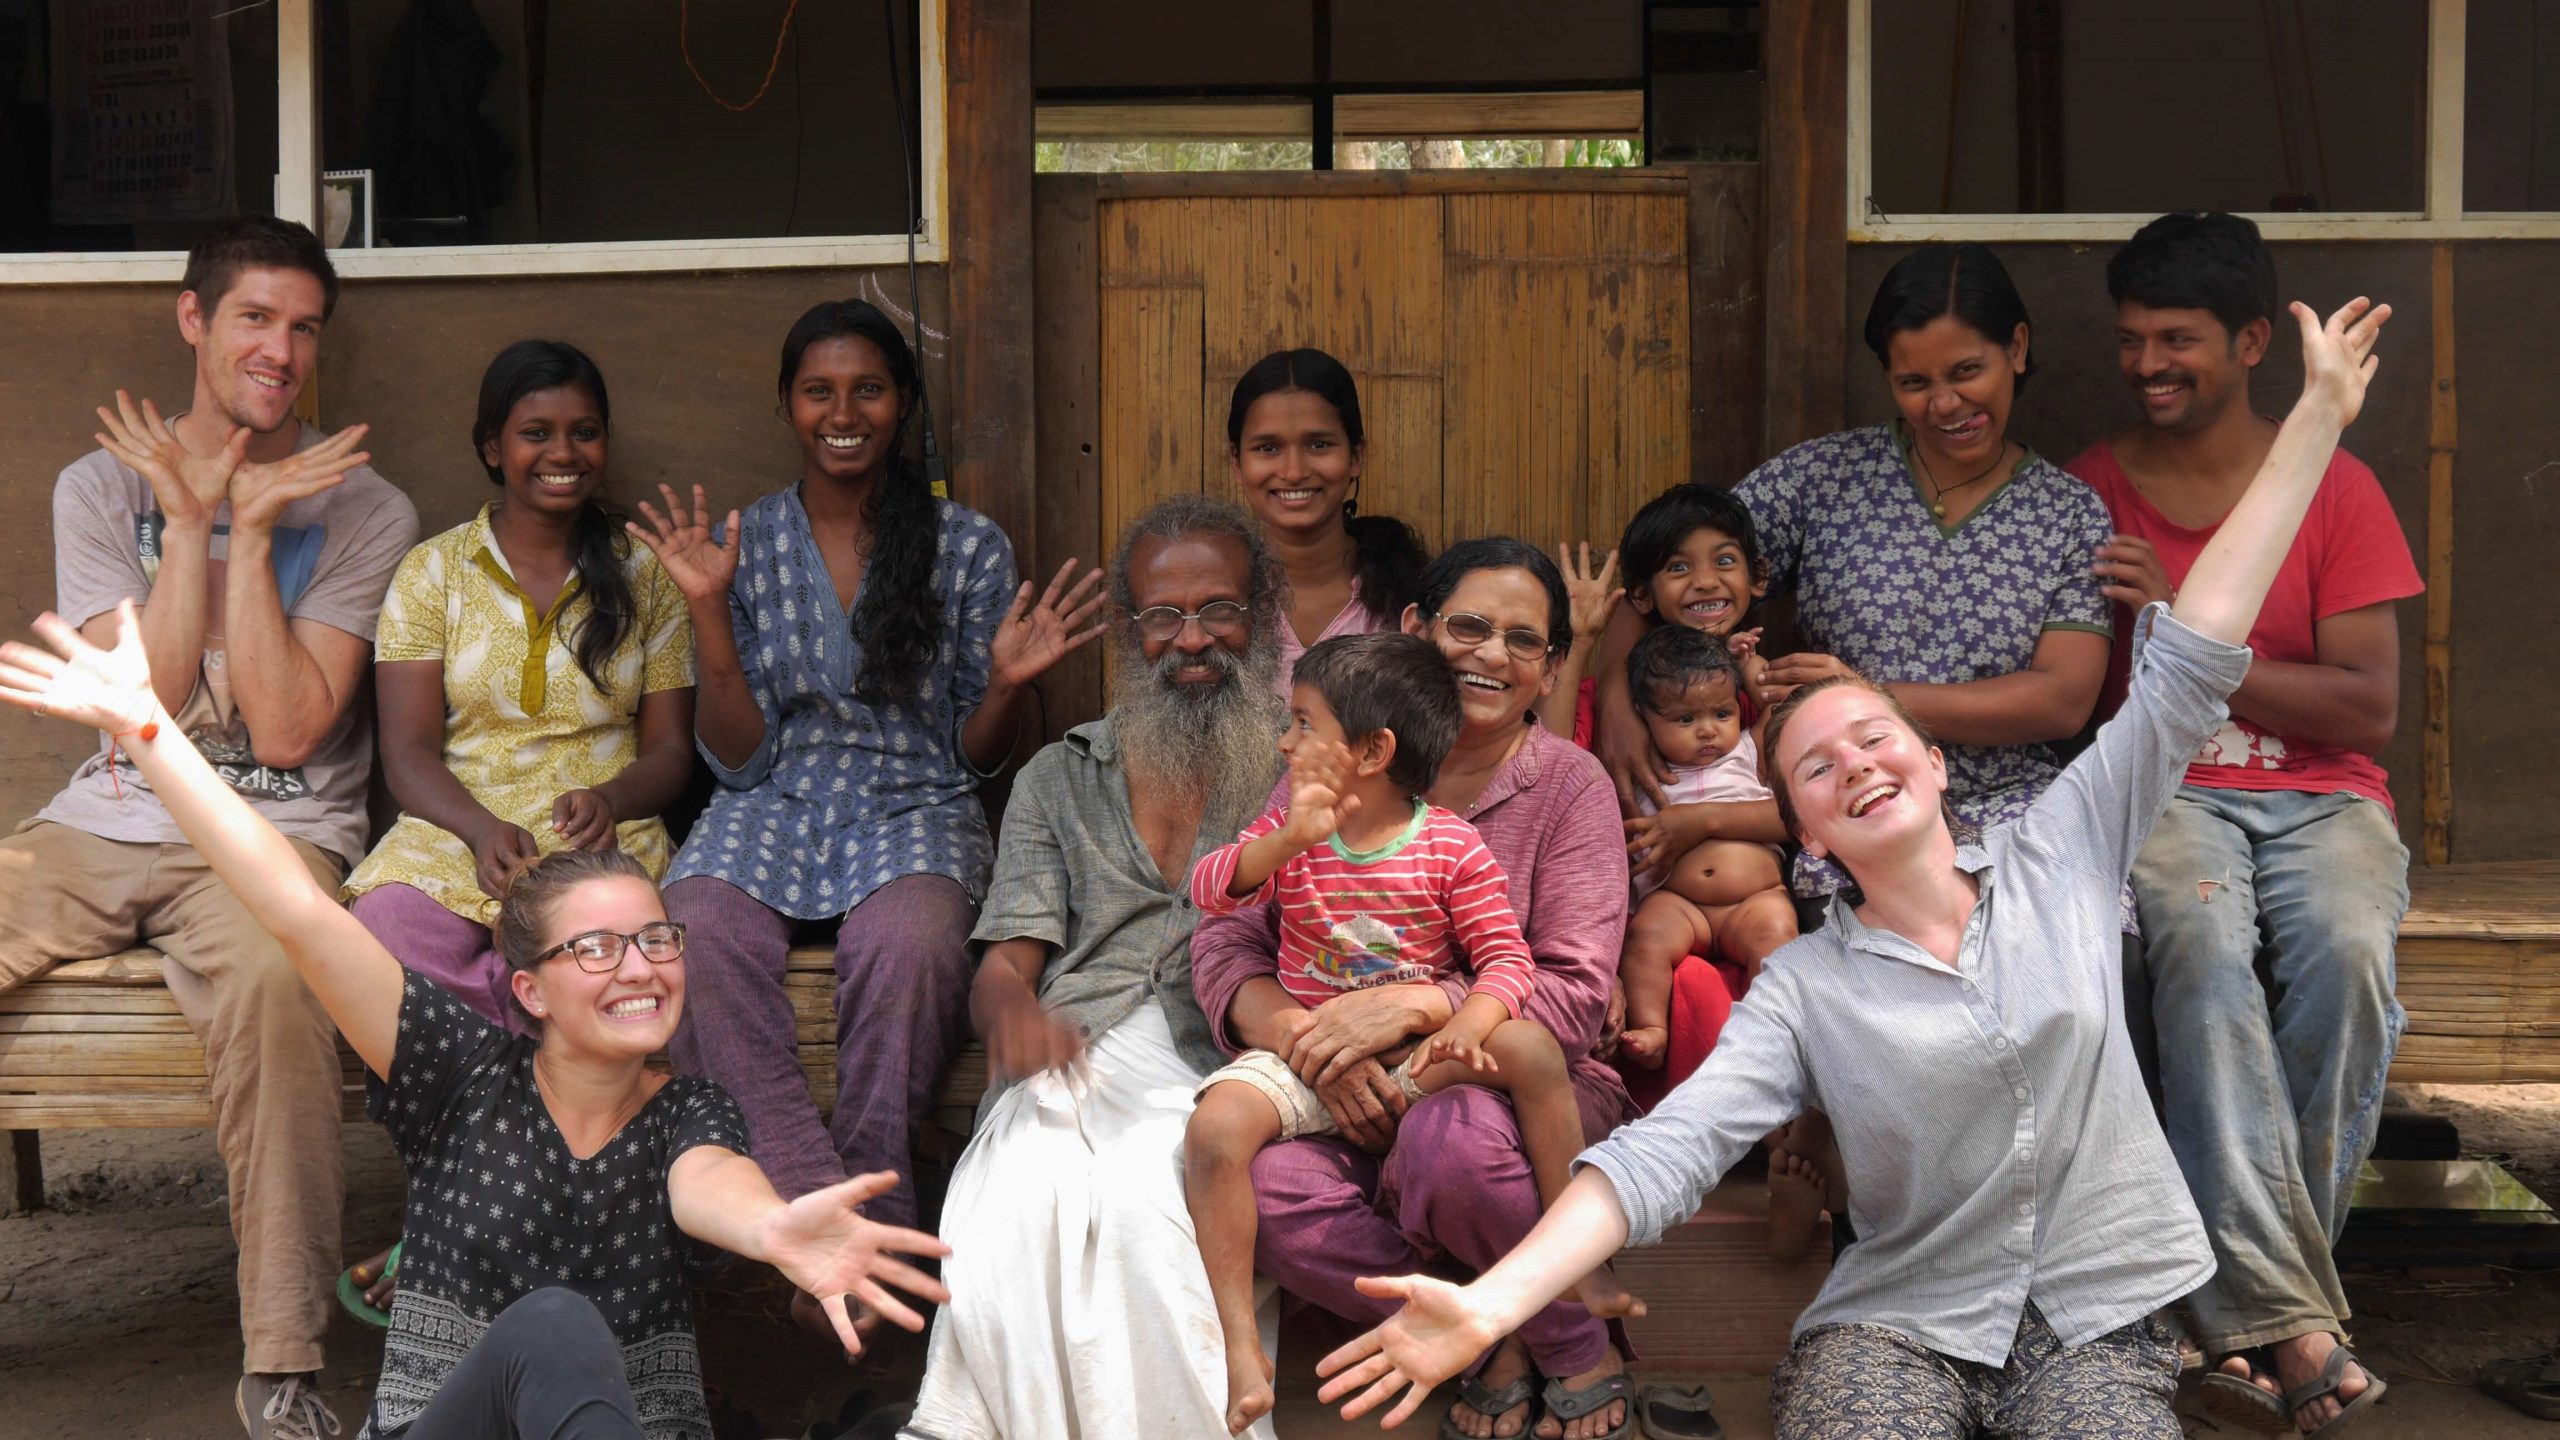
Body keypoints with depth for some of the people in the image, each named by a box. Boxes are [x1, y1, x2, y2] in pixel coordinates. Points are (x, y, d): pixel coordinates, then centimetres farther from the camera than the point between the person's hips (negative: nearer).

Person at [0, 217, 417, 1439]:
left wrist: (250, 529, -11)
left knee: (267, 970, -37)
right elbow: (148, 707, -5)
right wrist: (192, 520, -9)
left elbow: (283, 731, -10)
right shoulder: (102, 485, 8)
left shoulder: (361, 510, 1)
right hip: (102, 830, 4)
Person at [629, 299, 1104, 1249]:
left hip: (915, 809, -1)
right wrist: (709, 611, -7)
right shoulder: (747, 546, 8)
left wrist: (1007, 683, -12)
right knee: (697, 934, -33)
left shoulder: (969, 549, 6)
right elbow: (737, 758, 4)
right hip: (775, 806, 1)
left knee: (910, 941, -37)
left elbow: (973, 758, 9)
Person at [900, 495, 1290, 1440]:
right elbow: (1004, 965, 15)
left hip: (1222, 1071, -2)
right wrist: (1012, 1006, -10)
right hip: (1069, 1067, 2)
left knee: (1144, 1198, -35)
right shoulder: (1059, 779, 23)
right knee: (1015, 1207, -31)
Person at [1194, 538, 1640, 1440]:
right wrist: (1305, 1036, -21)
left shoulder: (1569, 785, -1)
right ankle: (1493, 1341, -7)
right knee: (1259, 1181, -30)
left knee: (1453, 1138, -37)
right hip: (1362, 1100, 3)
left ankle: (1582, 1355, -7)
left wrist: (1414, 1004, -24)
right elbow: (1226, 941, 0)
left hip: (1525, 1085, -2)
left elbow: (1576, 997, -10)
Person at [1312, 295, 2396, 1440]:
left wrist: (2317, 418, 2)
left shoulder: (2055, 858, 6)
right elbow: (1667, 1149, -12)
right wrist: (1491, 1303, -27)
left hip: (2097, 1323, 2)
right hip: (1900, 1330, -2)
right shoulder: (1807, 988, 0)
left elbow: (2186, 664, 3)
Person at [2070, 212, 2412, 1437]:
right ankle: (2284, 1312, -37)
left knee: (2347, 950, -33)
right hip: (2164, 792, 0)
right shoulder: (2087, 493, 8)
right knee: (2202, 939, -35)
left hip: (2319, 796, 0)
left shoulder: (2336, 489, 5)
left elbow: (2371, 712, -4)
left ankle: (2256, 1307, -22)